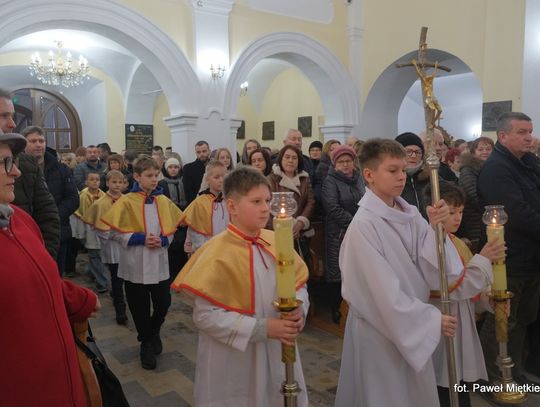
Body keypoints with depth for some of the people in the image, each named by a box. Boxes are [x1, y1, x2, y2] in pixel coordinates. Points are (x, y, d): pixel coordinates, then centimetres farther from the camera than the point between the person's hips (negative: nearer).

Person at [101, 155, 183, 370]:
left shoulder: (164, 201, 3)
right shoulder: (127, 202, -8)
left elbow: (172, 229, 8)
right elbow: (115, 233, -8)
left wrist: (163, 240, -13)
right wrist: (140, 238, -19)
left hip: (159, 263, 3)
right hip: (135, 264, -2)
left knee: (163, 304, 5)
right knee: (140, 308, 10)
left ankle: (154, 332, 37)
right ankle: (146, 343, 33)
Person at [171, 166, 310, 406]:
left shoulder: (276, 242, -2)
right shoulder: (217, 254, -18)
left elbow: (299, 286, 6)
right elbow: (205, 315, -21)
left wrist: (298, 311, -16)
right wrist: (262, 328, -24)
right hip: (235, 361, -5)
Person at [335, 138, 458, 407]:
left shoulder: (410, 214, -1)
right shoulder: (364, 225, -22)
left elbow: (430, 269, -7)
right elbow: (384, 290, -22)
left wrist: (435, 228, -22)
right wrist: (431, 319, -17)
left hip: (413, 322, 6)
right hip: (379, 327, -6)